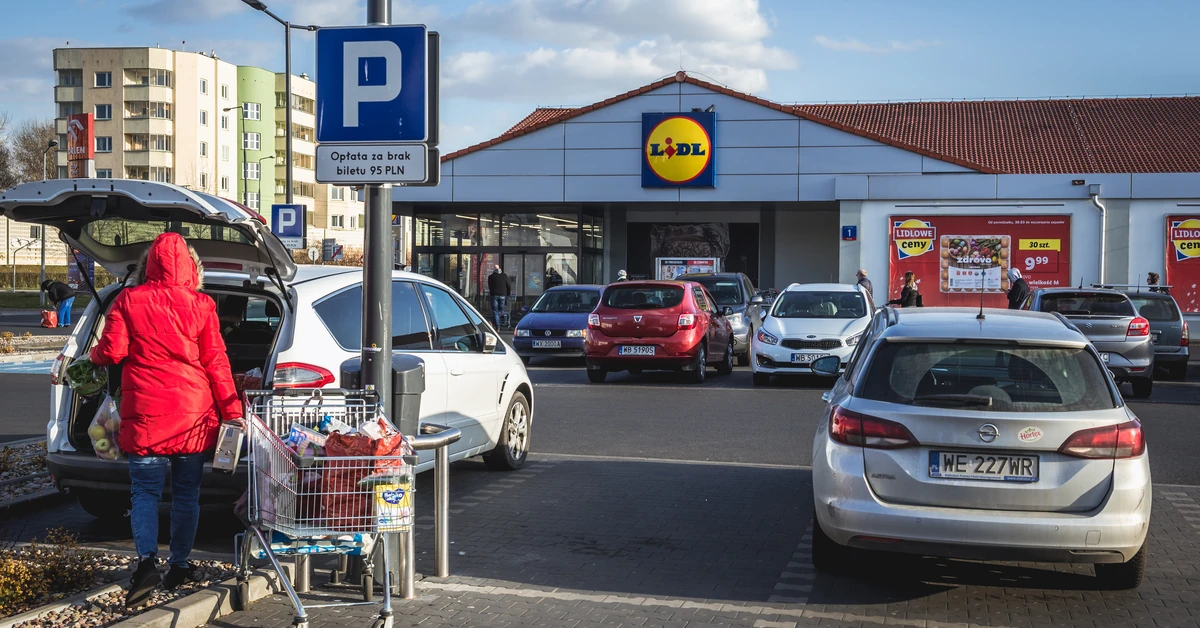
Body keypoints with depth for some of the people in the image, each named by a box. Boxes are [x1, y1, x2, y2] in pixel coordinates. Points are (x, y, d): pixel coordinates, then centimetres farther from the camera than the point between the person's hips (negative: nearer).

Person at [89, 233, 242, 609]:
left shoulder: (129, 300, -3)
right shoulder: (200, 305, -3)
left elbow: (112, 352, -5)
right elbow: (216, 362, -2)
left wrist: (94, 355, 19)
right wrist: (231, 411, 5)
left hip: (144, 413, 0)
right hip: (192, 414, 1)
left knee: (145, 491, 6)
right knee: (186, 493, 13)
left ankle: (147, 560, -13)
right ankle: (180, 566, 21)